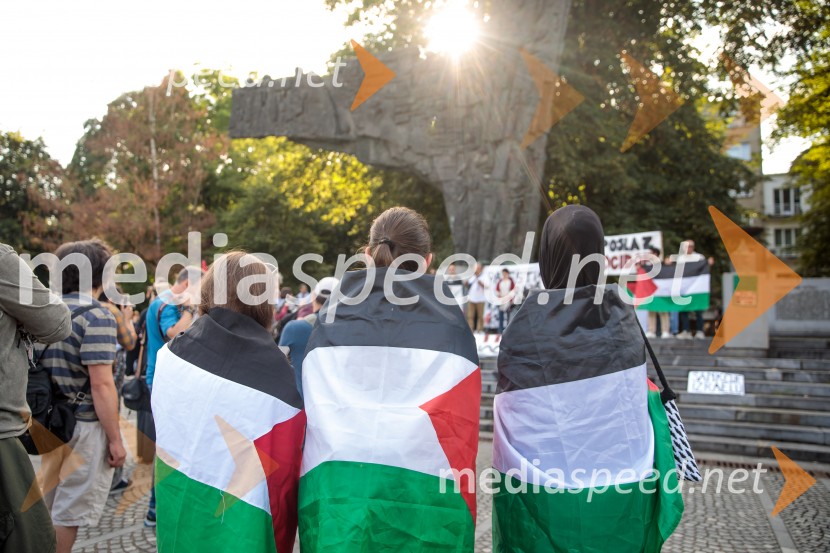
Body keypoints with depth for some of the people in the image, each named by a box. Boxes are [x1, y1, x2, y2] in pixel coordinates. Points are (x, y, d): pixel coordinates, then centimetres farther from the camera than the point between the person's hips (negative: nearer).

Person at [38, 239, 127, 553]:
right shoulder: (97, 316, -17)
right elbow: (100, 384, -21)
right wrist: (115, 439, -16)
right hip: (85, 425, -8)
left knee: (48, 507, 20)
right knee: (68, 512, 4)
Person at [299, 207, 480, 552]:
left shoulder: (331, 316, 11)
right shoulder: (448, 322, 4)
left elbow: (310, 414, 11)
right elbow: (459, 426, 0)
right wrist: (463, 511, 8)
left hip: (330, 490, 2)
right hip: (421, 491, -2)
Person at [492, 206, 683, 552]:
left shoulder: (527, 325, -15)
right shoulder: (624, 318, -4)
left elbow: (509, 413, -10)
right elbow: (642, 402, 2)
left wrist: (509, 480, 2)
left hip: (546, 493, -3)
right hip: (622, 491, 4)